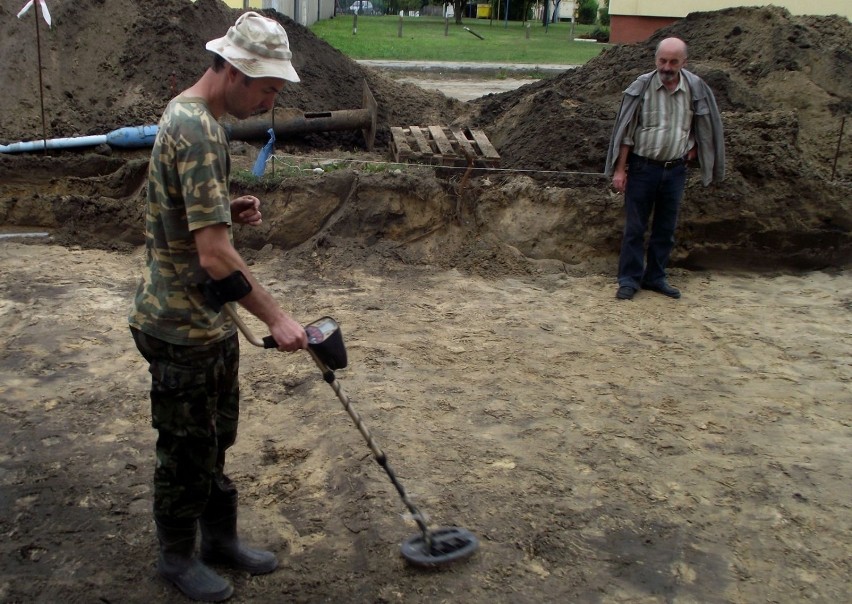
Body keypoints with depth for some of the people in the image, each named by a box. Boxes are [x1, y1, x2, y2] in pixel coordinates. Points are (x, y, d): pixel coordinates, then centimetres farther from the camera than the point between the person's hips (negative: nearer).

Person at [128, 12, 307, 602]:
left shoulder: (189, 114, 9)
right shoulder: (198, 131, -25)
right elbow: (214, 254, -30)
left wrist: (231, 210, 2)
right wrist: (277, 318, -23)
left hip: (210, 321, 10)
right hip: (182, 330, -10)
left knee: (216, 439, 21)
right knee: (187, 449, 8)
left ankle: (221, 537, 38)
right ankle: (178, 556, 29)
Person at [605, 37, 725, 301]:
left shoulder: (695, 88, -3)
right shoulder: (642, 86, -10)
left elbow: (706, 126, 15)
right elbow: (625, 131, -7)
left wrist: (693, 148, 8)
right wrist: (620, 169, -8)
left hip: (675, 170, 3)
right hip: (643, 167, -3)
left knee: (665, 229, 11)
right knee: (635, 227, 3)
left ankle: (655, 277, 24)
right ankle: (629, 279, 12)